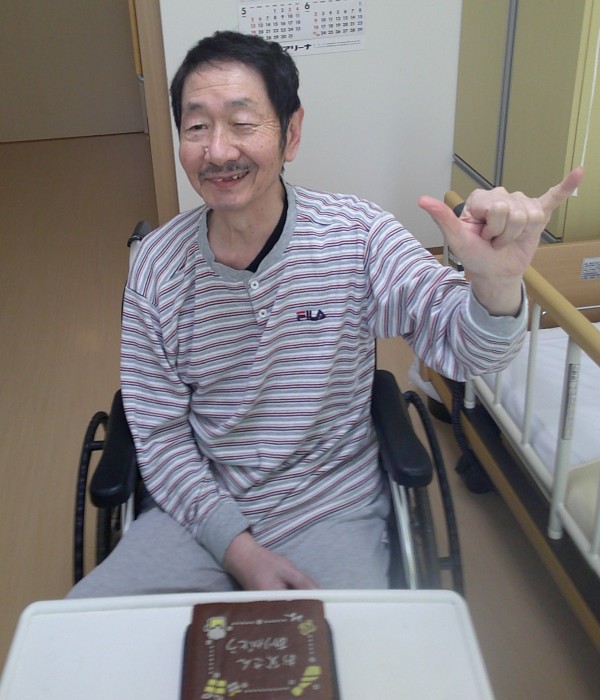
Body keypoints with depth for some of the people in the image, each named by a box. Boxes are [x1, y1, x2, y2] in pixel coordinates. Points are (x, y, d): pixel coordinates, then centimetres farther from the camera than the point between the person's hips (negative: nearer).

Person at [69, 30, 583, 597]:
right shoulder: (157, 267, -7)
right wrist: (239, 549, -13)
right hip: (201, 510, 2)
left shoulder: (355, 237, -10)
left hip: (333, 516, -1)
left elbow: (460, 347, -19)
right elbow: (160, 437, -3)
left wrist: (496, 281, -42)